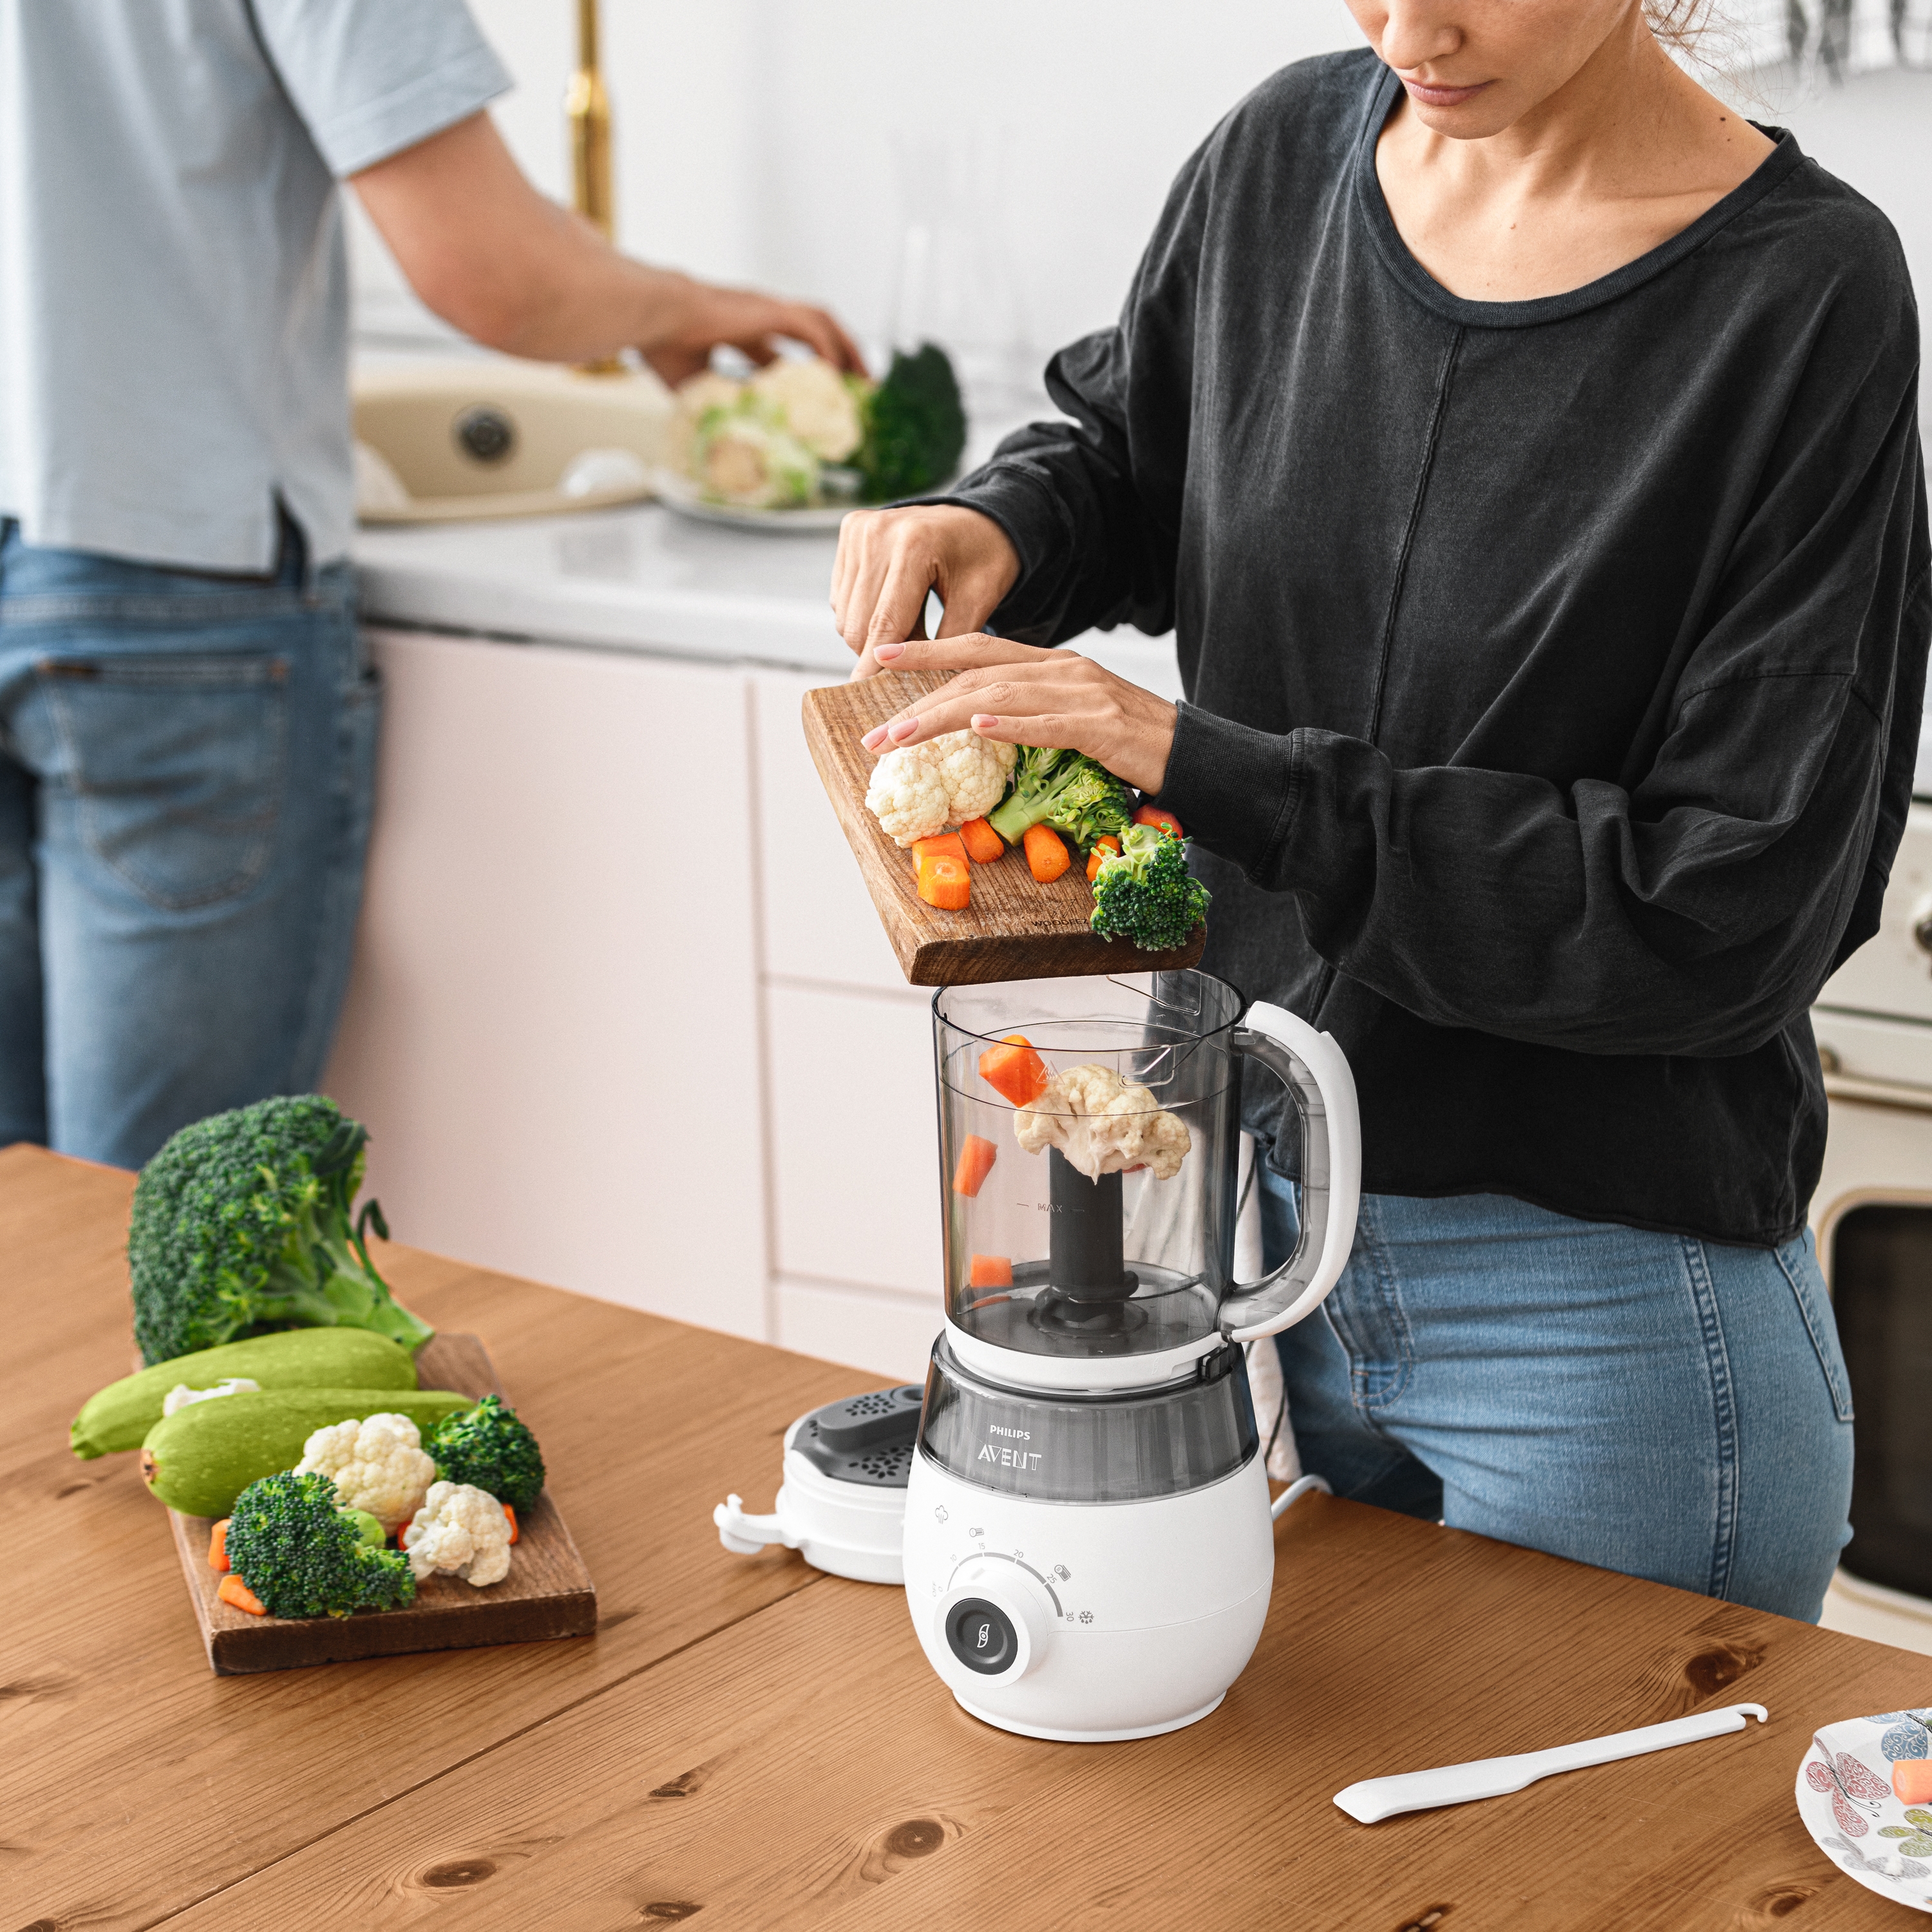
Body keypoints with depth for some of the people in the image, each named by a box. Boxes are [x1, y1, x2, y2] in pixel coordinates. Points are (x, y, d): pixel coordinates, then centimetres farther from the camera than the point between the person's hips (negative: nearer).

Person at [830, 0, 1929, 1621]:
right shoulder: (1286, 153, 0)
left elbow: (1724, 912, -20)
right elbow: (1129, 446, 20)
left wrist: (1207, 770, -22)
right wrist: (1001, 527, -3)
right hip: (1270, 1228, 5)